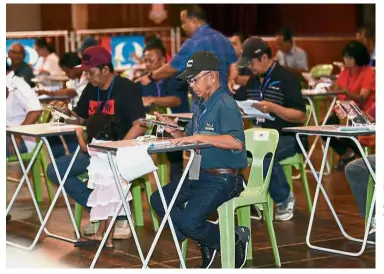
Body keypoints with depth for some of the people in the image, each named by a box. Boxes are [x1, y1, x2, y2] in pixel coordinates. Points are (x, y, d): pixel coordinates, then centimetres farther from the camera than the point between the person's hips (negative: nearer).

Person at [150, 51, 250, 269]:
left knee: (189, 222, -22)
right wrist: (174, 131, 1)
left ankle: (234, 240, 4)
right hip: (201, 176, 10)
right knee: (159, 200, 4)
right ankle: (206, 242, 9)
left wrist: (199, 137, -31)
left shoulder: (225, 105, -15)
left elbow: (236, 142, -31)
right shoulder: (202, 106, 14)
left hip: (224, 179, -10)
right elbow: (189, 140, 20)